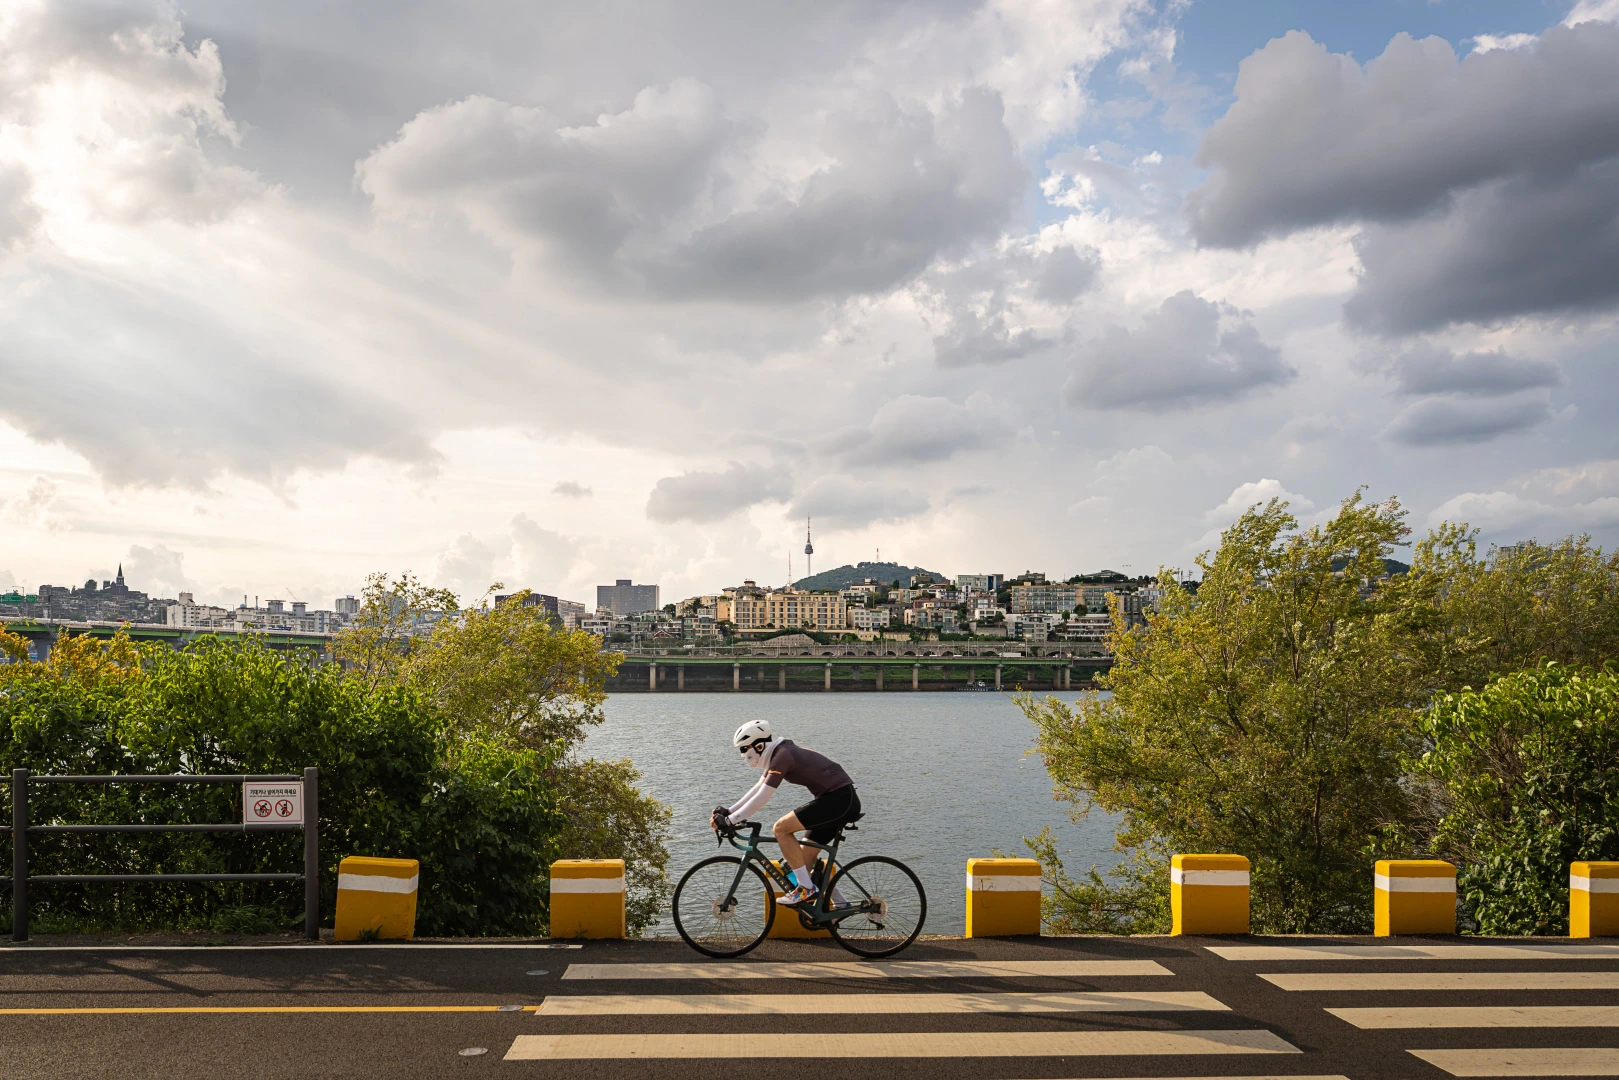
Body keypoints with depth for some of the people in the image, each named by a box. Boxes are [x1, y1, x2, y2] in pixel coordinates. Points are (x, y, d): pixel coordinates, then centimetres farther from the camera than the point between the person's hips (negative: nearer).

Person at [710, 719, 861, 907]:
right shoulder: (778, 752, 13)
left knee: (781, 828, -15)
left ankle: (806, 888, -10)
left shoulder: (782, 756, -16)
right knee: (805, 860, 11)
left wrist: (728, 820, -17)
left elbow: (761, 798, -20)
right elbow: (758, 789, 21)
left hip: (838, 799, -10)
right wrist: (728, 811, 15)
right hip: (843, 800, 10)